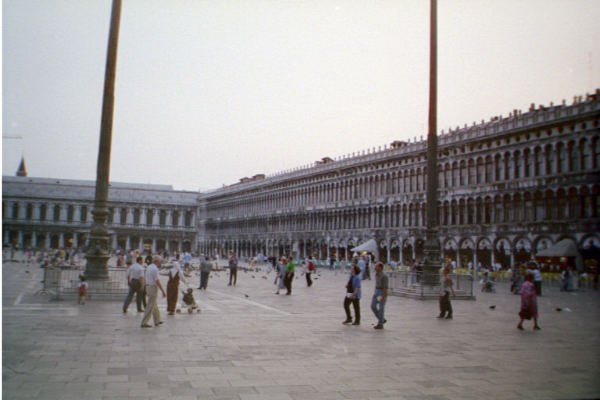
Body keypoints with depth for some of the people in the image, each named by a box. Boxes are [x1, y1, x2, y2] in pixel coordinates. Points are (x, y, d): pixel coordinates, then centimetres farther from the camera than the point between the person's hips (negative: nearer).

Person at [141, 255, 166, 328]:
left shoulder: (149, 267, 11)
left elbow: (145, 279, 17)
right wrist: (163, 291, -17)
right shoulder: (155, 268, -18)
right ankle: (144, 323, 0)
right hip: (153, 288, -10)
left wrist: (146, 289, 26)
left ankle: (157, 321, 28)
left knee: (154, 305, 18)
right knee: (150, 306, -3)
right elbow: (157, 281, -21)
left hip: (148, 287, 10)